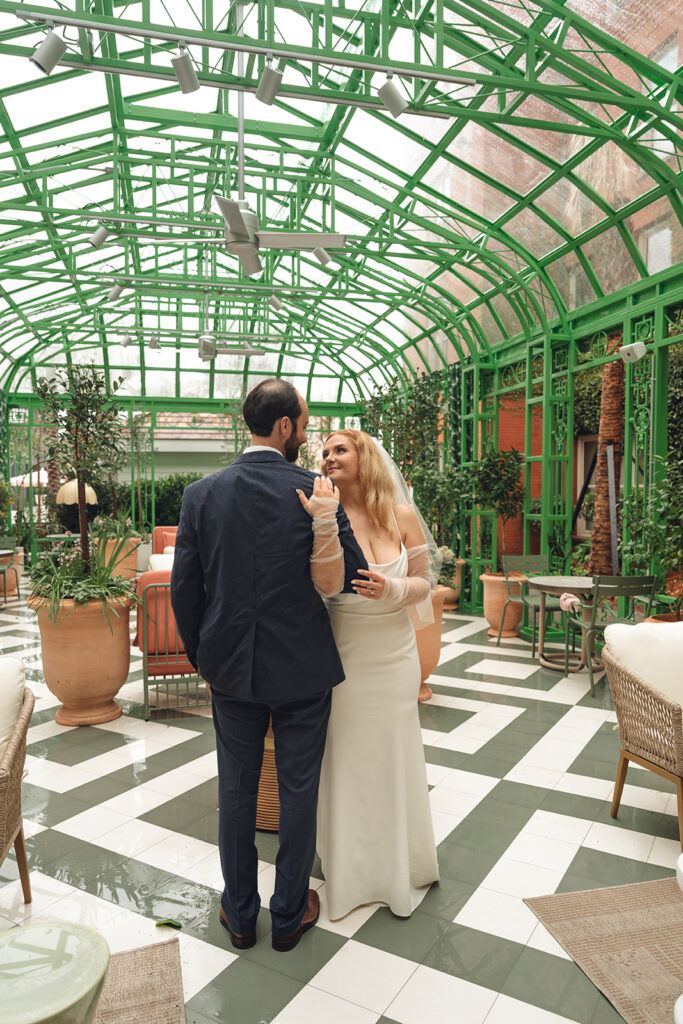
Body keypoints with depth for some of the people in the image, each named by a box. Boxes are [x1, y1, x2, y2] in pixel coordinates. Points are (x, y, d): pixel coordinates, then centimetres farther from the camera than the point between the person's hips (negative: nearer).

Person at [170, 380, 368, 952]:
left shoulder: (201, 495, -6)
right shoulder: (316, 492, -13)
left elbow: (184, 590, -2)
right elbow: (351, 578, -10)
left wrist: (203, 658, 10)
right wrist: (326, 522, -6)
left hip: (232, 669, 2)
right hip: (303, 668, -2)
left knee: (236, 791, 18)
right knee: (299, 791, 15)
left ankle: (240, 914, 36)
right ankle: (290, 914, 33)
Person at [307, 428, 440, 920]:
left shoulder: (402, 516, -3)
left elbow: (424, 581, 1)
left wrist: (393, 589, -19)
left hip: (394, 654, 1)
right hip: (342, 654, -1)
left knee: (393, 754, 13)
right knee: (346, 759, 10)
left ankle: (399, 866, 37)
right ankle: (351, 868, 34)